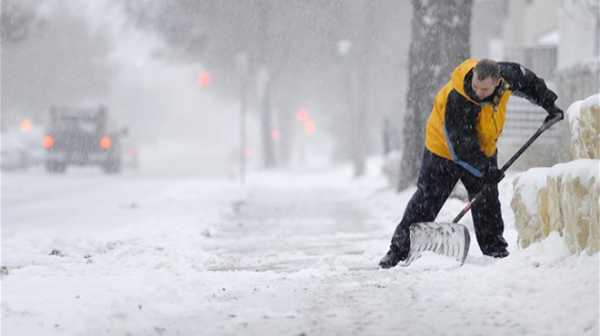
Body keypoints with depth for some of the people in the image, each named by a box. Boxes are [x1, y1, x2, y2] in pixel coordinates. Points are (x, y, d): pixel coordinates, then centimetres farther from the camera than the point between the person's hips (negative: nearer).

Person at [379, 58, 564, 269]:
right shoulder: (456, 100, -38)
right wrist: (484, 169, -31)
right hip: (445, 149, -5)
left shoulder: (506, 75, -23)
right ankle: (399, 248, 1)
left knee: (487, 202, 7)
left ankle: (494, 248, 19)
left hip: (484, 150, 5)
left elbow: (528, 81, 2)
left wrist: (549, 104, 8)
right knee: (426, 201, -4)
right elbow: (461, 144, -32)